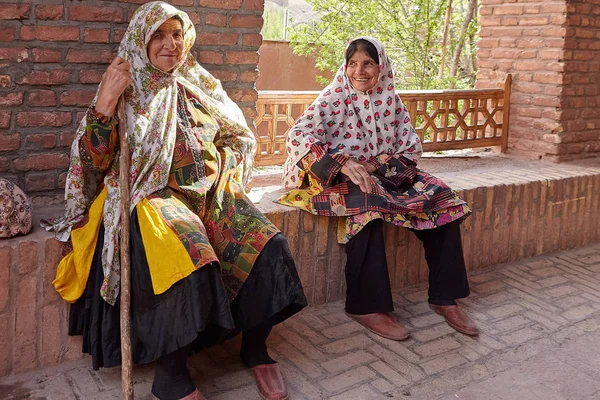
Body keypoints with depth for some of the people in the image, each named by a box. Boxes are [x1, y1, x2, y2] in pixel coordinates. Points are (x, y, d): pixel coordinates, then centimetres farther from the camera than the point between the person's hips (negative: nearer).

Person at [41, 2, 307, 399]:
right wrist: (105, 102, -14)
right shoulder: (127, 90, 6)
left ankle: (256, 348, -2)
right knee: (187, 261, -35)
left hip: (210, 194, 4)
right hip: (153, 195, -4)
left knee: (268, 245, -22)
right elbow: (96, 162, -2)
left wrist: (223, 172, 7)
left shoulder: (201, 84, 16)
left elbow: (240, 136, 25)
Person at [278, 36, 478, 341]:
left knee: (442, 202, -12)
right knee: (366, 207, -37)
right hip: (341, 179, -5)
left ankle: (444, 298, -3)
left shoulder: (389, 99, 7)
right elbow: (298, 136, -20)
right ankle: (366, 307, -27)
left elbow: (411, 144, 5)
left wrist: (379, 165, -14)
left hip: (386, 175, 5)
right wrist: (344, 163, -34)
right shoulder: (332, 99, -6)